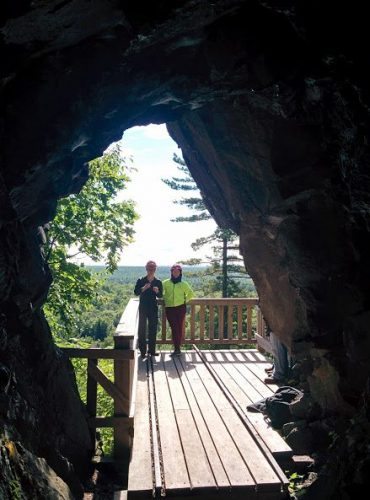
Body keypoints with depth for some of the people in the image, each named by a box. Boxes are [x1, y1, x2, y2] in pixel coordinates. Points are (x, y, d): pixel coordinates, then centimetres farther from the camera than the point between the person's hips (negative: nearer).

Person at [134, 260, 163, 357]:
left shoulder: (158, 282, 3)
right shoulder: (141, 281, -1)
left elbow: (160, 295, 4)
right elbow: (136, 292, -7)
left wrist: (157, 291, -17)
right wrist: (143, 288, -24)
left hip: (153, 308, 2)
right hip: (143, 307, -2)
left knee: (153, 328, 5)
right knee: (142, 328, 0)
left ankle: (152, 350, 14)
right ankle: (142, 350, 7)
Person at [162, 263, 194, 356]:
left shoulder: (184, 284, 4)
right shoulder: (166, 283, 2)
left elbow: (191, 294, 14)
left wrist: (185, 300, 5)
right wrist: (164, 299, 5)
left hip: (180, 308, 0)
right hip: (169, 309, 0)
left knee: (180, 328, 0)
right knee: (174, 328, -4)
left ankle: (177, 348, 8)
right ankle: (177, 349, -3)